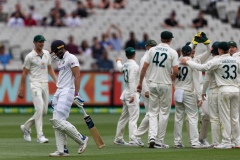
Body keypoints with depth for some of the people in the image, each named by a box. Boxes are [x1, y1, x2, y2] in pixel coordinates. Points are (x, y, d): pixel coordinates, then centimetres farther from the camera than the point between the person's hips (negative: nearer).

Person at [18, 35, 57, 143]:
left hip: (45, 84, 7)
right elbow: (24, 73, -3)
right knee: (39, 108, -18)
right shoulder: (30, 56, -7)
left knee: (44, 111, 8)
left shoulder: (47, 54, 11)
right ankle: (40, 136, -17)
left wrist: (56, 81, 7)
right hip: (35, 84, -7)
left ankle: (26, 127, 27)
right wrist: (21, 90, -4)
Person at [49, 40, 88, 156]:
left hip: (67, 91, -10)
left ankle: (81, 139, -3)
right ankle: (62, 150, 5)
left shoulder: (71, 58, -9)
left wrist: (76, 94, -22)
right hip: (59, 92, 10)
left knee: (59, 121, -16)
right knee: (56, 122, 4)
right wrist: (55, 96, 20)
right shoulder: (60, 60, 19)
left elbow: (77, 76, -15)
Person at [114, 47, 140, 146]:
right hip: (132, 93, -9)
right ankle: (133, 140, -18)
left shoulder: (124, 65, 12)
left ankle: (118, 139, 23)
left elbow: (120, 68, 37)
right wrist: (132, 95, -24)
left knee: (124, 117, 16)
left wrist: (118, 62, 59)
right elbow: (131, 80, -21)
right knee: (133, 117, -12)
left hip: (126, 93, 9)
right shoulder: (134, 66, -12)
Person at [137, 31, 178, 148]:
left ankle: (152, 136, -10)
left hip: (152, 84, 2)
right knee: (164, 113, 6)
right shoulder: (172, 52, -5)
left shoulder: (152, 50, 2)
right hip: (165, 85, -2)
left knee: (153, 112, 9)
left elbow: (144, 67, 0)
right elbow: (175, 71, -12)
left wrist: (140, 83, 8)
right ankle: (159, 141, 6)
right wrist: (170, 80, 9)